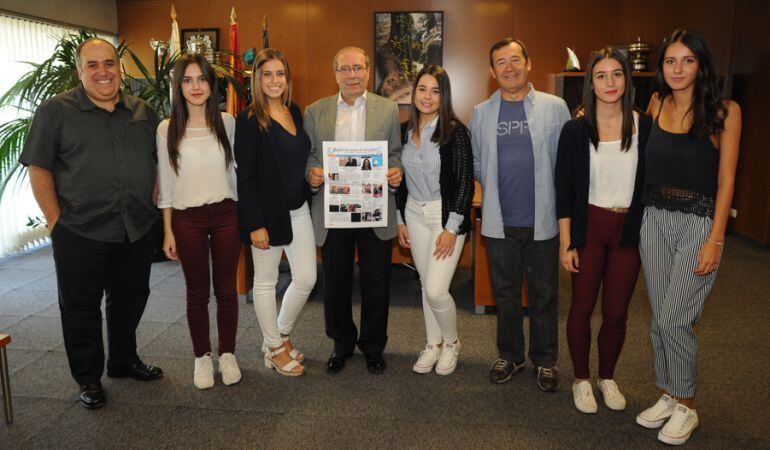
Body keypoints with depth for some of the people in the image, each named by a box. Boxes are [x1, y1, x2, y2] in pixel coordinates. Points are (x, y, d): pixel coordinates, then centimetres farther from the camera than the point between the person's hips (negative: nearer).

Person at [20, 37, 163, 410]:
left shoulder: (143, 113, 8)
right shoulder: (56, 111, -4)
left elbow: (159, 162, 16)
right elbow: (38, 168, -6)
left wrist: (151, 204, 7)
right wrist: (56, 221, -10)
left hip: (136, 231, 4)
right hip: (80, 235, -4)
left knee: (130, 298, 17)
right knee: (81, 307, 8)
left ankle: (123, 361, 38)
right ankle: (88, 379, 25)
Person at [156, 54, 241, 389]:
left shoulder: (227, 123, 2)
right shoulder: (168, 129, -2)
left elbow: (236, 170, 9)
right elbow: (165, 185, 1)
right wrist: (168, 231, -1)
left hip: (226, 214, 1)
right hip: (187, 219, -1)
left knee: (226, 289, 9)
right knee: (197, 292, 9)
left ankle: (227, 354, 26)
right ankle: (202, 356, 26)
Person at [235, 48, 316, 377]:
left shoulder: (295, 112, 7)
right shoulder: (249, 120, -12)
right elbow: (245, 176, -14)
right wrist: (256, 224, -17)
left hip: (298, 209, 7)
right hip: (267, 212, -6)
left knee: (306, 279, 9)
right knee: (265, 281, 9)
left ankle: (282, 334, 33)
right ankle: (275, 348, 27)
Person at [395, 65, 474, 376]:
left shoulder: (455, 131, -11)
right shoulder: (405, 131, 5)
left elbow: (465, 182, -12)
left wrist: (451, 229, -15)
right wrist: (400, 220, 10)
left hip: (446, 215, -5)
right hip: (415, 215, 5)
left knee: (436, 289, -9)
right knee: (426, 285, 13)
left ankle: (451, 343, 19)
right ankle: (433, 344, 30)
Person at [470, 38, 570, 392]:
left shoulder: (555, 107, 0)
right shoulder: (481, 113, 5)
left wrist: (562, 206, -1)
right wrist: (497, 192, 7)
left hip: (542, 220, -1)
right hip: (499, 221, 2)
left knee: (544, 295, 10)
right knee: (505, 293, 13)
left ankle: (545, 360, 27)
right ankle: (510, 355, 31)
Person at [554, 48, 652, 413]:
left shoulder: (645, 127, -1)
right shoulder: (575, 130, -5)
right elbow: (564, 189, -4)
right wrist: (565, 243, -7)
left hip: (629, 230, 1)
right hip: (589, 227, -1)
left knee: (616, 312, 8)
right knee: (583, 306, 7)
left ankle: (607, 378, 31)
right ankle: (581, 380, 26)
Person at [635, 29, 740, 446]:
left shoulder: (724, 111, -6)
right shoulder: (655, 105, 6)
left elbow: (725, 179, -8)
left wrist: (715, 240, -12)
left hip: (700, 222, -4)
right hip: (655, 219, 4)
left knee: (674, 320, -5)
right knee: (659, 318, 10)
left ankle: (686, 407, 17)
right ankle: (668, 396, 29)